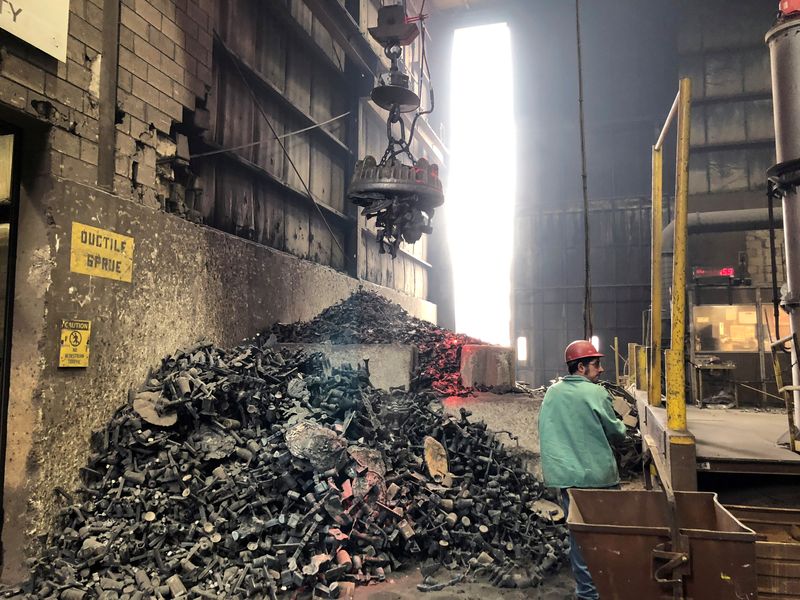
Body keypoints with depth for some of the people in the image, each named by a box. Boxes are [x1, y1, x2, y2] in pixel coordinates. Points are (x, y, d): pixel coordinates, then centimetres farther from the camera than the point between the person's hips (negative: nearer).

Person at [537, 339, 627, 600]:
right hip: (598, 476, -4)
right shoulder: (596, 393, -12)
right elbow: (616, 432, -3)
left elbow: (546, 431, 10)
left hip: (566, 475, 4)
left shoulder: (552, 393, 2)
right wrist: (620, 424, 18)